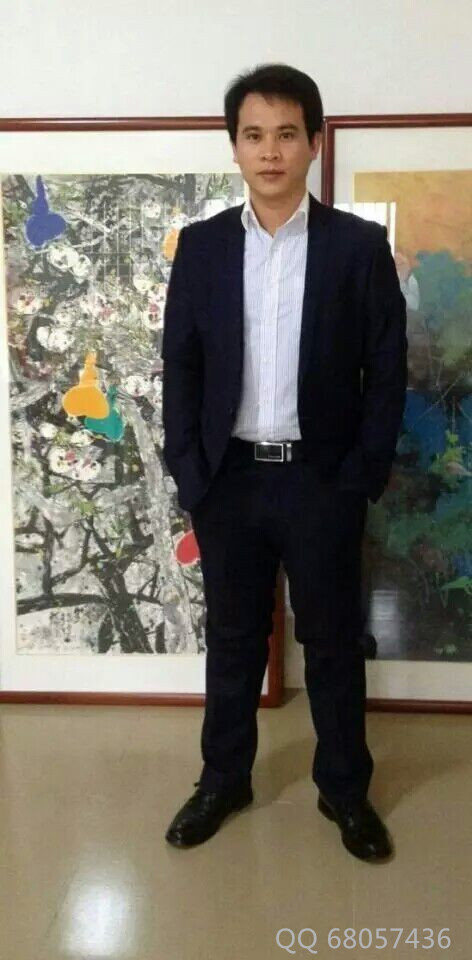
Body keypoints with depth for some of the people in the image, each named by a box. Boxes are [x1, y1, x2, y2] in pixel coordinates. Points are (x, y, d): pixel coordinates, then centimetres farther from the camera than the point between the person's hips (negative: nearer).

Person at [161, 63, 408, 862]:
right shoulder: (201, 246, 3)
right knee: (232, 639, 14)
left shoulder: (361, 245, -2)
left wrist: (362, 477, -8)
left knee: (333, 641, 11)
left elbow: (387, 369, -2)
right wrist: (188, 474, -3)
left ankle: (345, 788, 31)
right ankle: (224, 779, 34)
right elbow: (179, 366, 3)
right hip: (227, 478, 2)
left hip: (321, 479, -1)